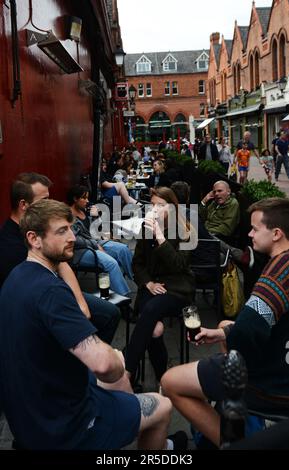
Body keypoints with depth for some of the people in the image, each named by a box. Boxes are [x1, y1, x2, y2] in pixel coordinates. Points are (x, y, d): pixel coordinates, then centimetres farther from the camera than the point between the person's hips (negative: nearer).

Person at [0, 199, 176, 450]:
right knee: (162, 406, 10)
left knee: (119, 374, 30)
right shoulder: (49, 290, -31)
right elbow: (103, 363, -39)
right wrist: (117, 362, -14)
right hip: (62, 423, -9)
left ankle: (151, 441, 49)